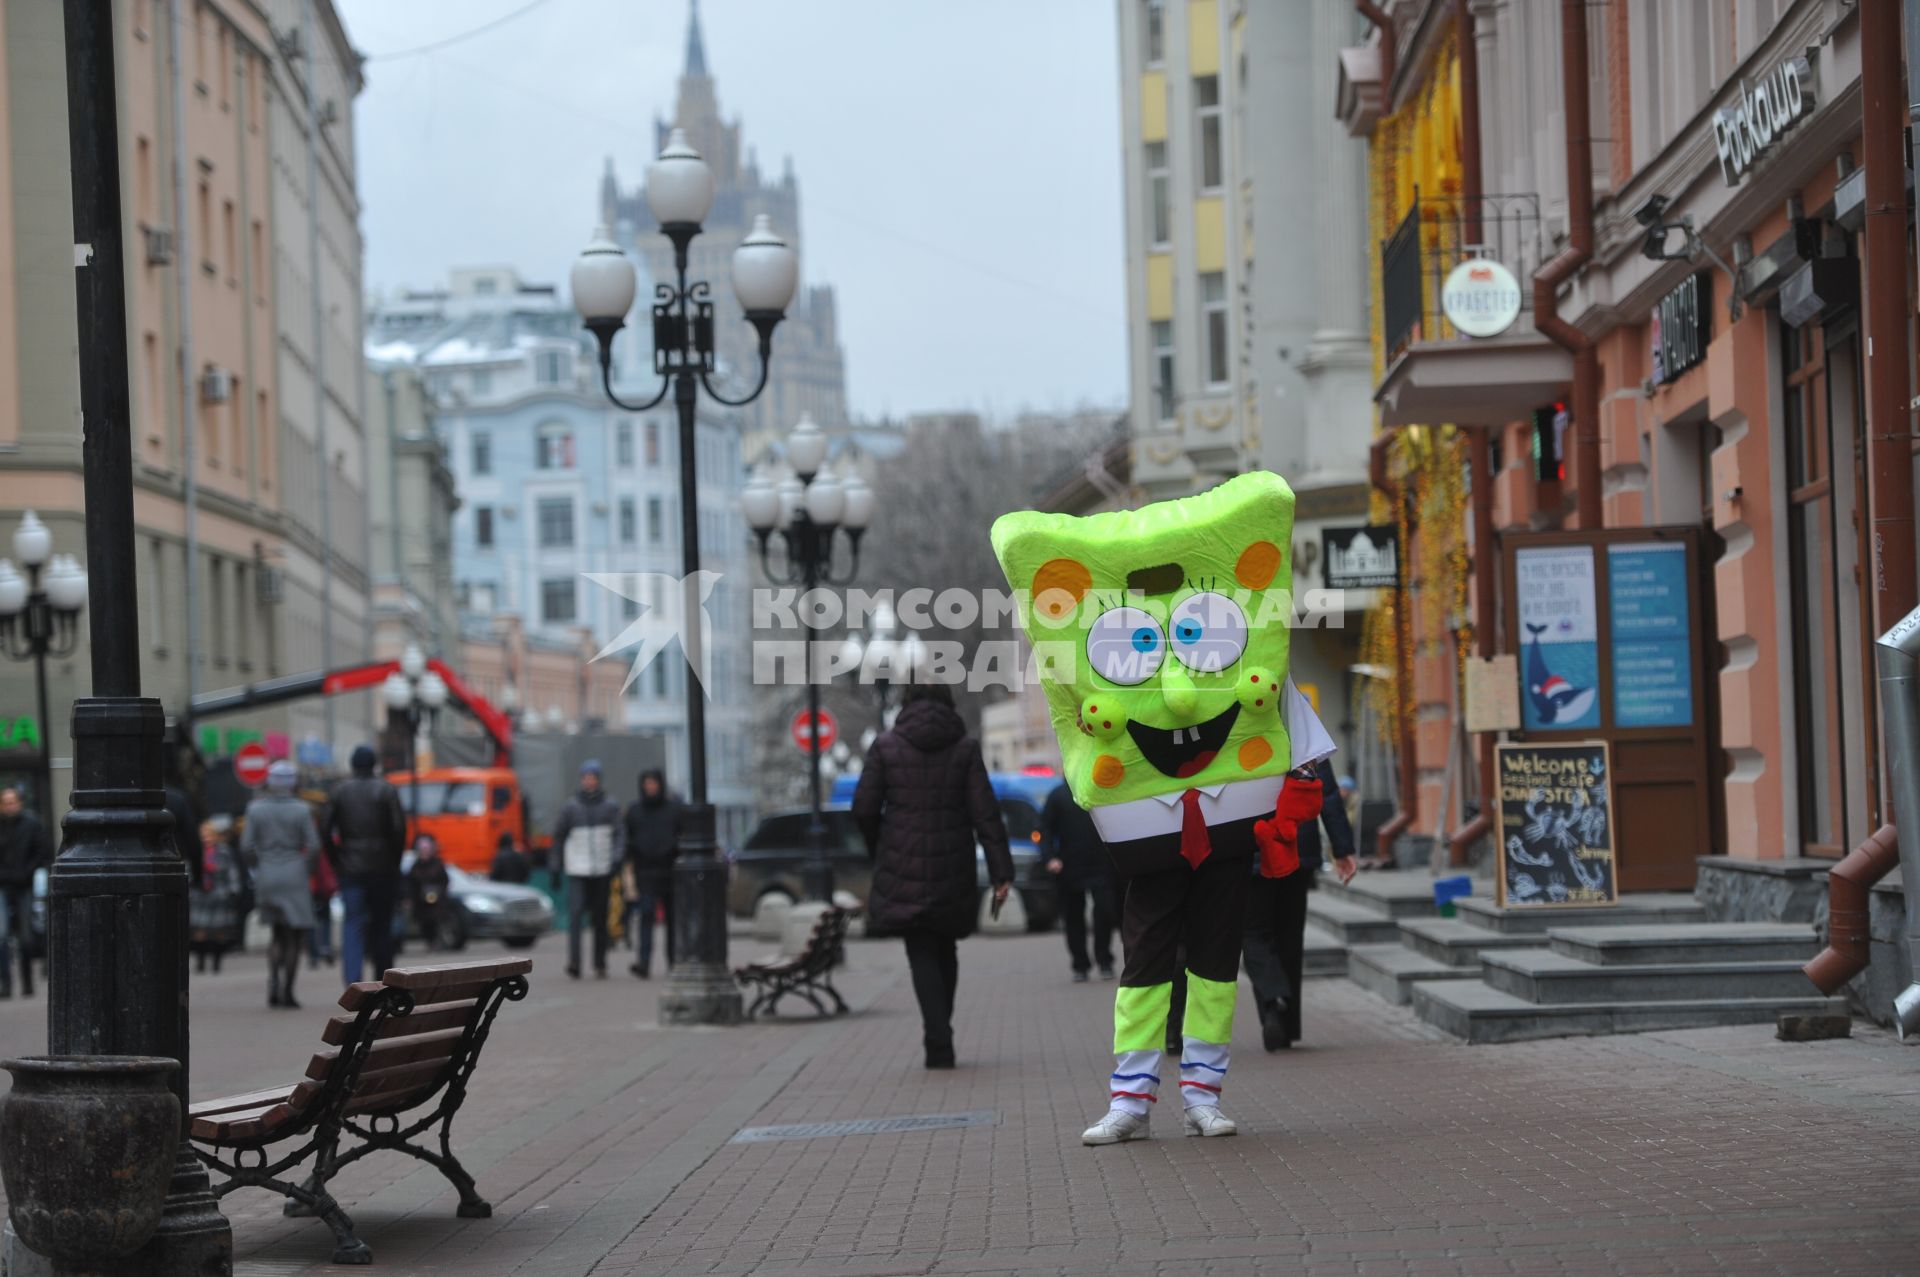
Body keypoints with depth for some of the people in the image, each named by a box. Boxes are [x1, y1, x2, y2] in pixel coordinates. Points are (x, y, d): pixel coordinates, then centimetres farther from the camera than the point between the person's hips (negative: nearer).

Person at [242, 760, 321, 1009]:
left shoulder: (256, 808, 1)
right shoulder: (300, 809, -5)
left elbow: (246, 847, -1)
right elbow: (313, 846, -7)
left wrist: (258, 868, 15)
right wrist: (306, 870, 8)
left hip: (266, 876, 3)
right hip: (294, 876, -3)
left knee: (279, 935, 17)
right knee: (296, 936, 4)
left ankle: (273, 980, -1)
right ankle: (287, 991, -3)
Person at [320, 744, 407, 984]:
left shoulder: (339, 791, 3)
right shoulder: (387, 791, -2)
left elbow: (325, 830, -1)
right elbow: (399, 828, -8)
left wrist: (336, 861, 8)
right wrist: (395, 861, 3)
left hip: (351, 868, 1)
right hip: (382, 868, 0)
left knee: (352, 924, -2)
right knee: (382, 924, 10)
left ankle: (353, 978, -19)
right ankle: (383, 978, 14)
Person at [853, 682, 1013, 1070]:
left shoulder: (886, 746, -1)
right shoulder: (964, 747, -1)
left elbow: (864, 808, -3)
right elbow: (985, 812, -6)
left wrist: (878, 850, 16)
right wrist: (1001, 873, -6)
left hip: (902, 867, -1)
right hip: (952, 867, 1)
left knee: (922, 954, 3)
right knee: (945, 948, 20)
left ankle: (939, 1044, -10)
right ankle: (938, 1034, 27)